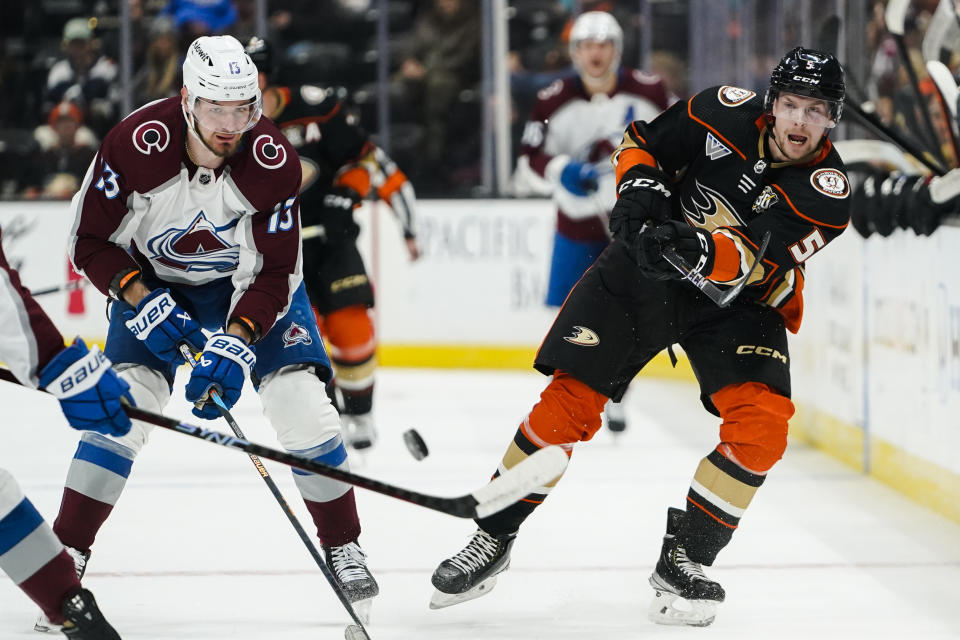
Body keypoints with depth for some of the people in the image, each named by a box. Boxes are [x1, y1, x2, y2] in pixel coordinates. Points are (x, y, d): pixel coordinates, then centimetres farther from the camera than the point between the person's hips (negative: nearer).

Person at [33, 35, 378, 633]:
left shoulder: (275, 162, -27)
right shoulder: (136, 144, -30)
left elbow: (274, 274, -22)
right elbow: (91, 242, -17)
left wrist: (236, 343, -35)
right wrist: (143, 303, -28)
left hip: (252, 281, 0)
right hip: (155, 281, 0)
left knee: (302, 401, -13)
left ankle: (343, 546, 5)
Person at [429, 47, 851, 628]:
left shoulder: (827, 190, -19)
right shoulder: (727, 112, -14)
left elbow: (757, 261, -31)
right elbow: (643, 142, 2)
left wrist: (702, 251, -48)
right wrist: (639, 186, -18)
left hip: (738, 295, 0)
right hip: (648, 263, 0)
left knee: (761, 426, -21)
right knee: (569, 405, -7)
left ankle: (685, 561, -4)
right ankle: (493, 539, 10)